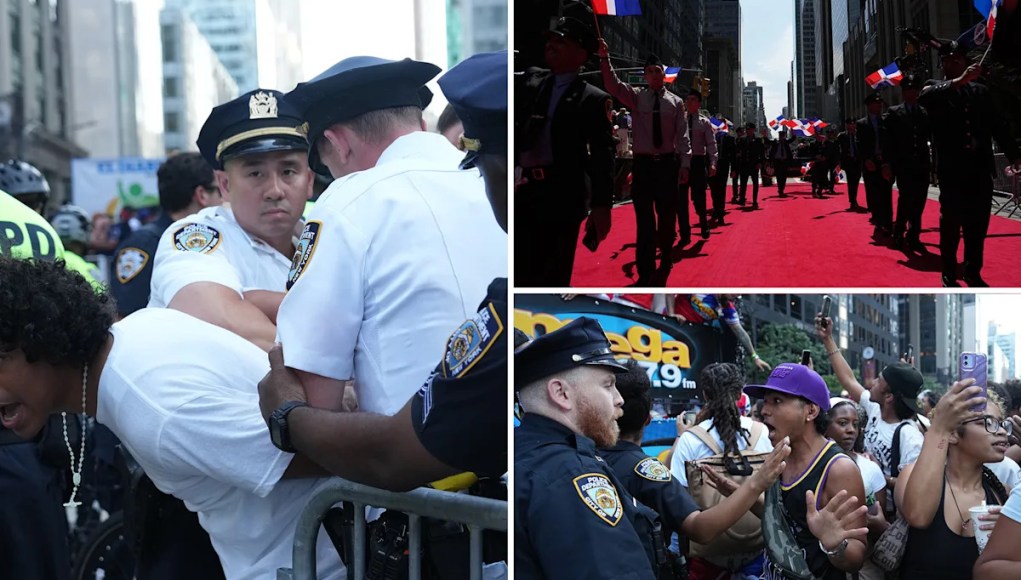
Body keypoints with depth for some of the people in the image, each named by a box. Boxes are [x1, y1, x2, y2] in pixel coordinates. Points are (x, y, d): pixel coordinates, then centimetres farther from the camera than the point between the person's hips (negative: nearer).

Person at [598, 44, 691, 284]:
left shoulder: (675, 102, 5)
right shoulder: (637, 96, 2)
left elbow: (682, 136, 4)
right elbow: (613, 86, -14)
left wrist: (684, 164, -3)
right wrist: (605, 58, -28)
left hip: (668, 163, 1)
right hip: (643, 163, -1)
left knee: (667, 215, 10)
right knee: (644, 219, -4)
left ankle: (665, 261, 29)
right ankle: (645, 273, -4)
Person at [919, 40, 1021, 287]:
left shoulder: (980, 91, 12)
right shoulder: (936, 88, 4)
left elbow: (997, 126, 13)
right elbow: (924, 97, -21)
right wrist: (959, 81, -32)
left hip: (980, 168, 3)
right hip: (952, 169, -3)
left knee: (978, 224, 6)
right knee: (951, 223, -1)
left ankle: (973, 272, 16)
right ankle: (949, 274, 8)